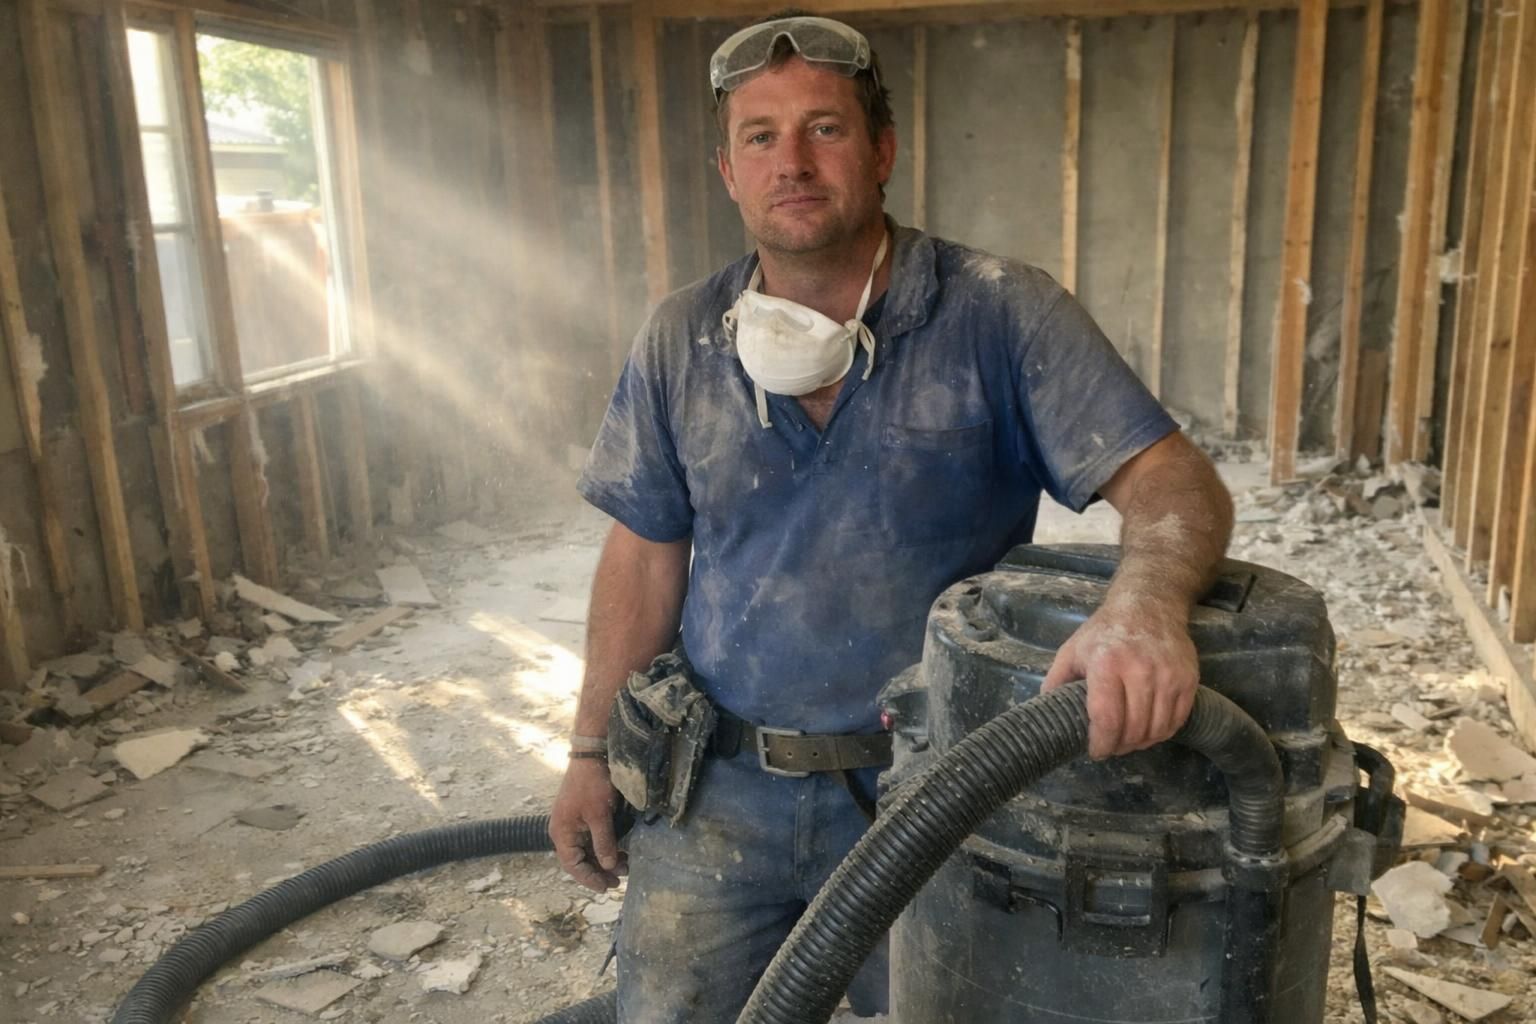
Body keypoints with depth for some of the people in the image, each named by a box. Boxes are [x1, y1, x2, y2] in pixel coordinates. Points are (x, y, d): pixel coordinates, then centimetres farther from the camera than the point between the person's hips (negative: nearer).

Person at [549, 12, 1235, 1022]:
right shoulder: (680, 339, -1)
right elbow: (646, 556, 5)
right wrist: (593, 749, 6)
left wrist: (1147, 600, -42)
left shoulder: (1002, 315, -12)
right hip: (715, 789, 3)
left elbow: (1173, 481, -19)